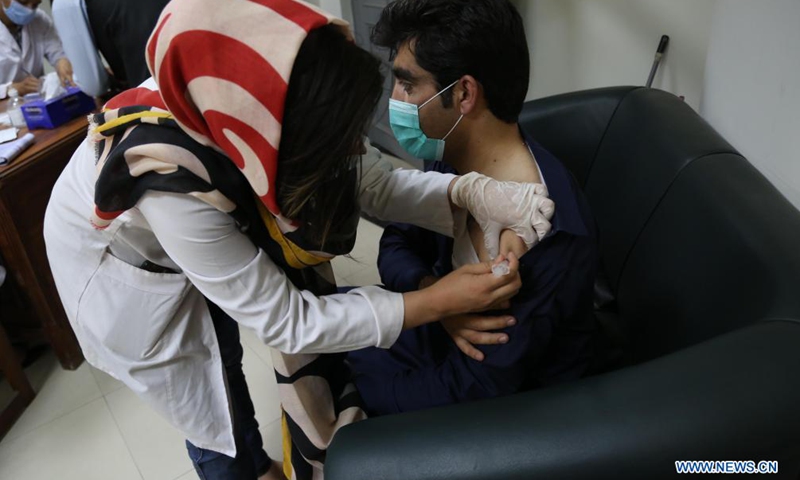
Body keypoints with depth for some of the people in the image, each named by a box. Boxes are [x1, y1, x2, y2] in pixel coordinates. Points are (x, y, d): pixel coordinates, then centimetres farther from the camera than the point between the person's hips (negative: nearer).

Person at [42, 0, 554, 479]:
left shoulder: (268, 103, -30)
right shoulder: (173, 185, -44)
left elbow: (378, 182, -17)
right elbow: (284, 321, -34)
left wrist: (472, 192, -35)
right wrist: (437, 301, -35)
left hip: (218, 236, 4)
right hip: (124, 265, -4)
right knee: (214, 417, 9)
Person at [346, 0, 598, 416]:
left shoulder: (543, 241, -38)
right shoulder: (454, 160, -13)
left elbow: (467, 393, -32)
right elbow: (396, 246, -3)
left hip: (500, 409, -6)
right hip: (446, 334, 7)